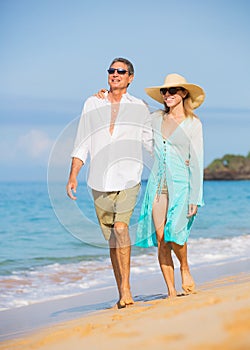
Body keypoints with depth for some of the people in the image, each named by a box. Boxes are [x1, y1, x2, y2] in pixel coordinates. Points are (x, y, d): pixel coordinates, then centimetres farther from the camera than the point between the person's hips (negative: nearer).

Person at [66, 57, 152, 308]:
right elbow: (82, 144, 10)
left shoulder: (139, 107, 6)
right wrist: (73, 175, 2)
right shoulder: (92, 104, 10)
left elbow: (152, 143, 14)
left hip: (128, 179, -2)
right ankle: (122, 295, 16)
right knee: (112, 240, 7)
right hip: (99, 183, 3)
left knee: (120, 228, -23)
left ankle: (126, 288, -18)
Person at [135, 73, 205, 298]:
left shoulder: (193, 124, 0)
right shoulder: (156, 119, 10)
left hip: (180, 183, -4)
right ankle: (171, 292, 3)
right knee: (160, 238, -3)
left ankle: (185, 269, 11)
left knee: (174, 233, -19)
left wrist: (194, 198, -9)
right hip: (157, 184, 4)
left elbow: (196, 162, -3)